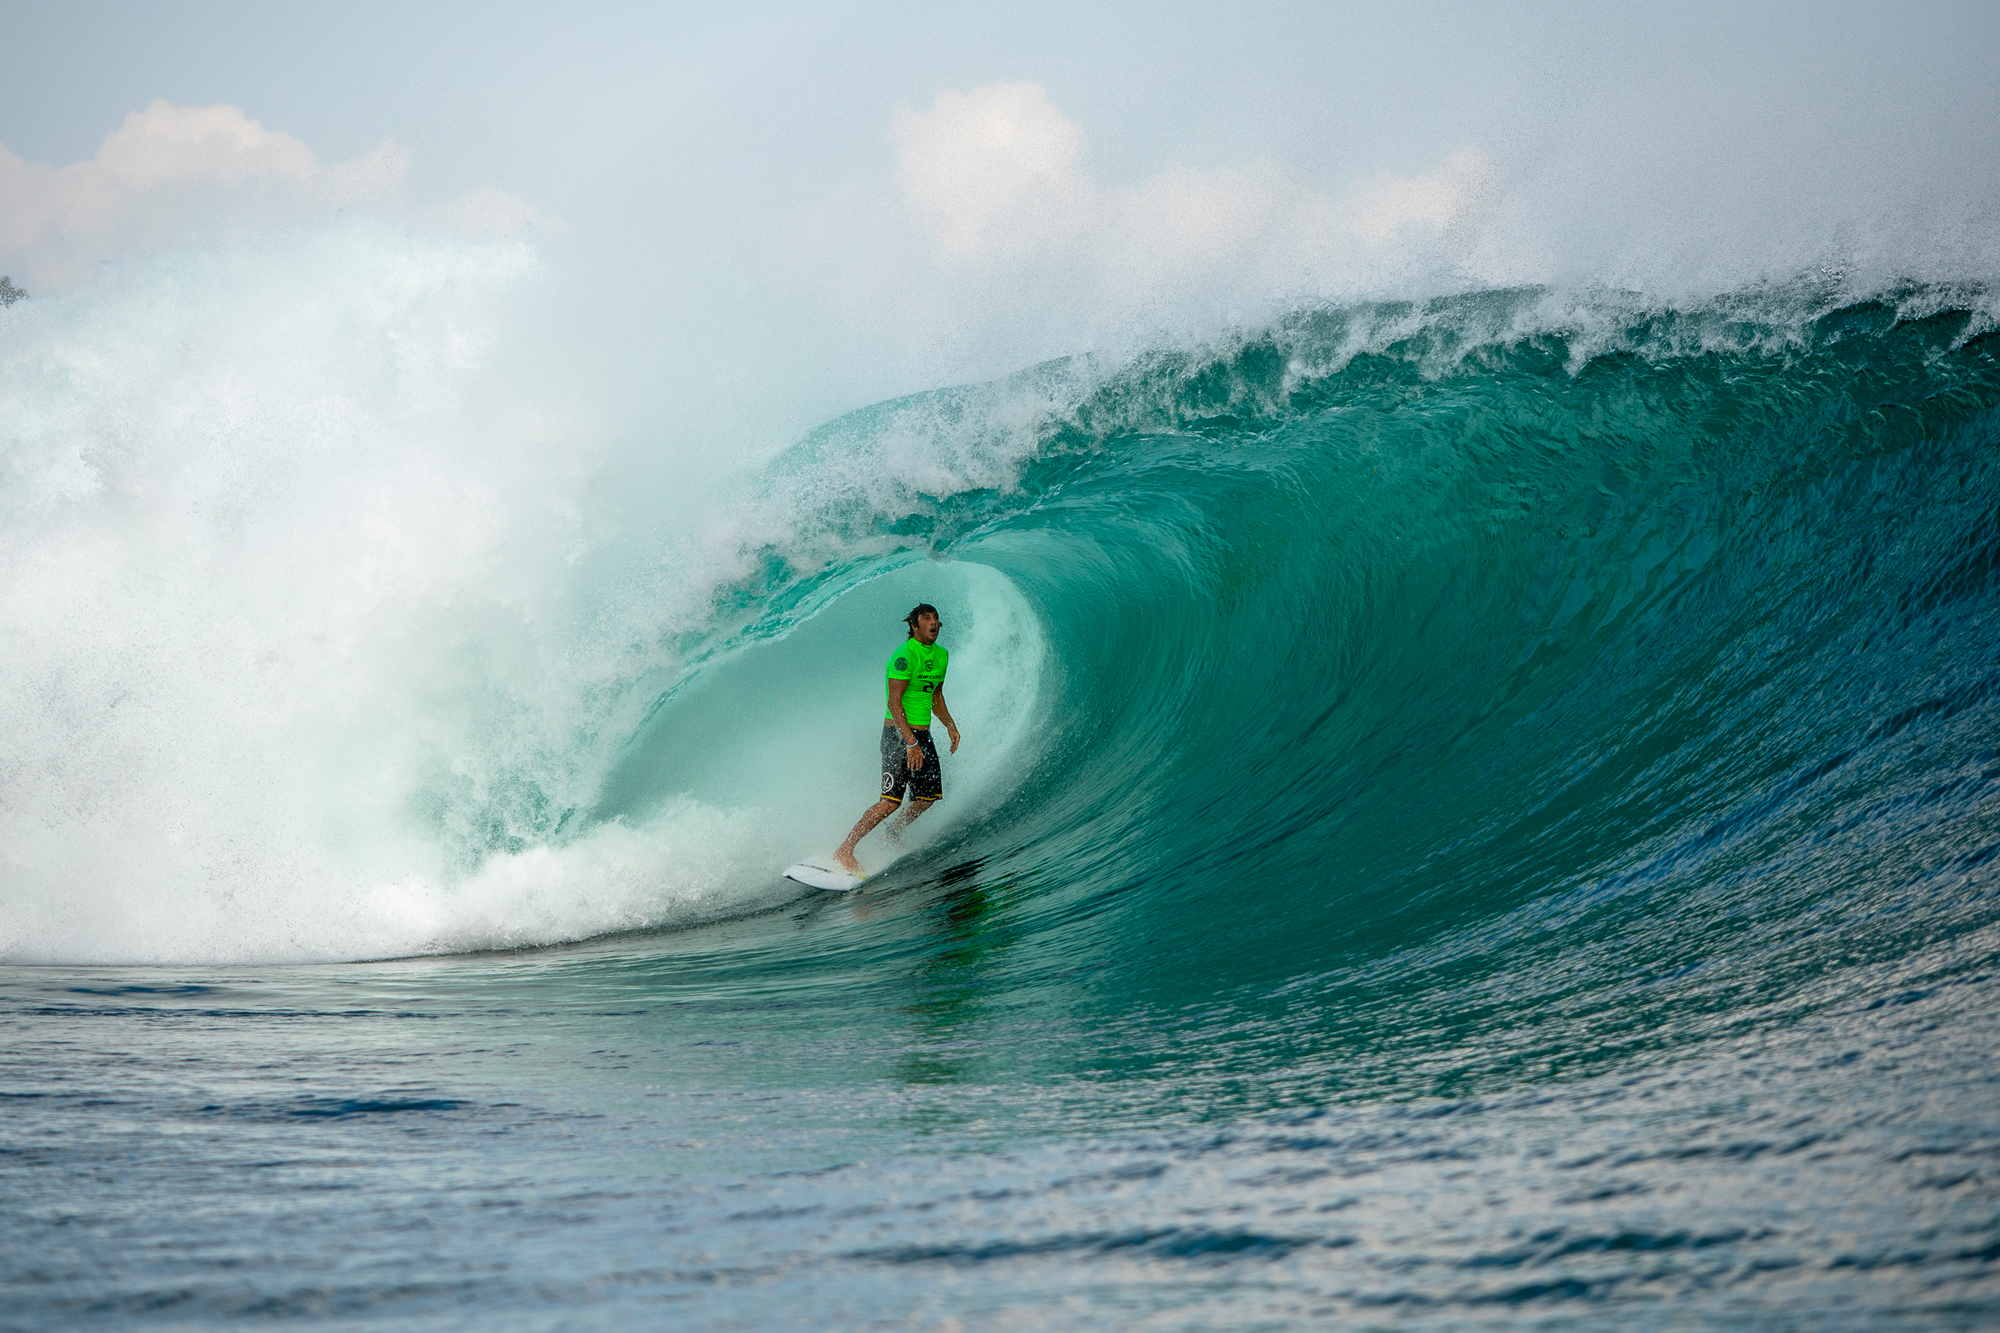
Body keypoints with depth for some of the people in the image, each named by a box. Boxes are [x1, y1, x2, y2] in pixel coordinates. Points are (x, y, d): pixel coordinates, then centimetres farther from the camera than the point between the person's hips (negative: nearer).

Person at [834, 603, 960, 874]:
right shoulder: (905, 655, -18)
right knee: (891, 801, -16)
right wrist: (910, 743, -27)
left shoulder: (941, 655, 11)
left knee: (928, 796, 9)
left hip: (922, 735, 9)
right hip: (898, 734, -9)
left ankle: (891, 836, 30)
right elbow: (894, 702, -22)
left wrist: (950, 726, 12)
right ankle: (845, 850, -10)